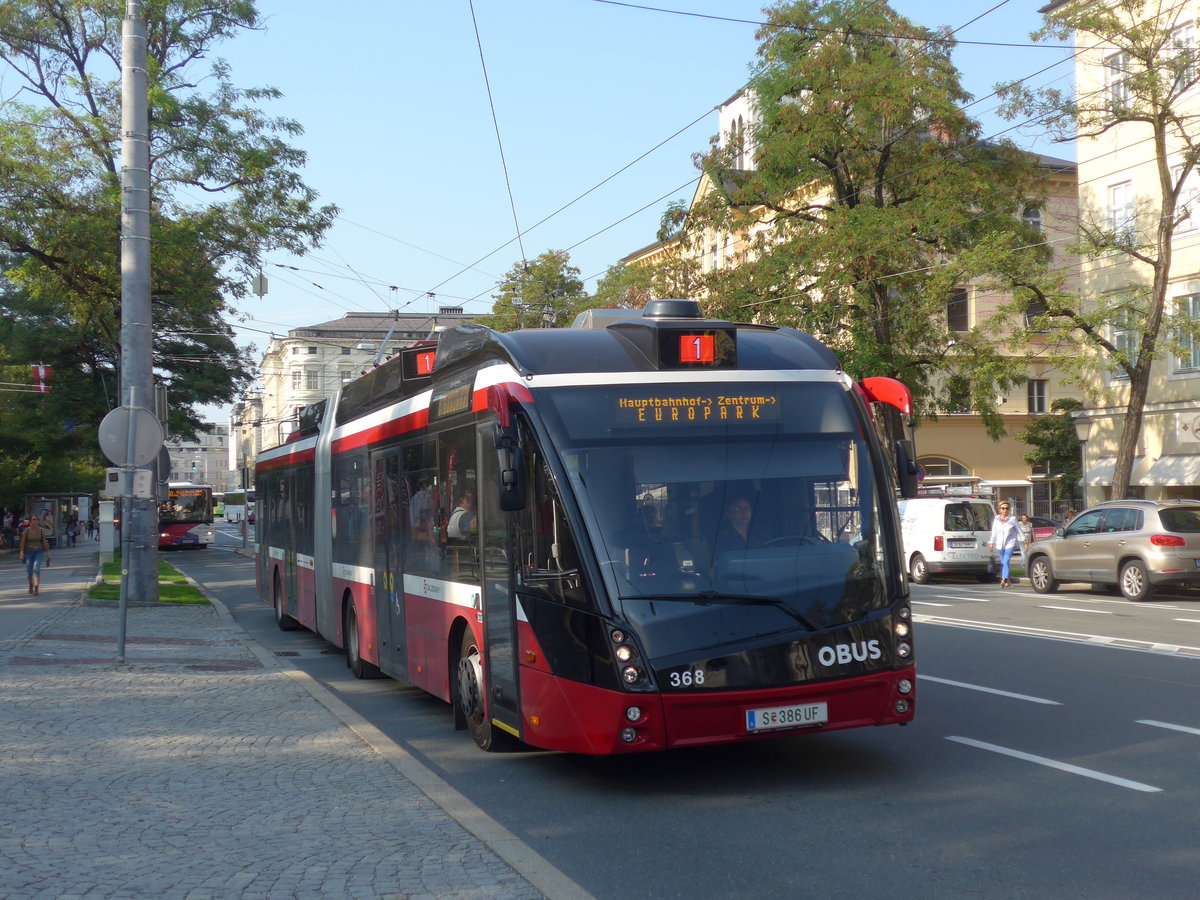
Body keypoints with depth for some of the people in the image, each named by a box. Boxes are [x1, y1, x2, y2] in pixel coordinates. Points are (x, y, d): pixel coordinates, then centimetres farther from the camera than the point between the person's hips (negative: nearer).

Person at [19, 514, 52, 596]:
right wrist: (22, 554, -10)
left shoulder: (42, 530, -1)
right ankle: (31, 586, 36)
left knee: (36, 569, -20)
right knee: (29, 571, 8)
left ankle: (36, 589, -26)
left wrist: (47, 556, 4)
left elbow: (45, 543, 3)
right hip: (29, 552, 1)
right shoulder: (26, 531, -2)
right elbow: (22, 543, -1)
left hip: (39, 552, -1)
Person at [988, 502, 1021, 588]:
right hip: (1000, 544, 4)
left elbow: (1018, 531, 4)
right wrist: (991, 543, 10)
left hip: (1010, 543, -4)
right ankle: (1007, 580, 22)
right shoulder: (996, 520, 7)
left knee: (1006, 562, -18)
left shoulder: (1012, 519, -1)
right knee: (1003, 563, 9)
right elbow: (994, 533, 13)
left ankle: (1004, 580, -26)